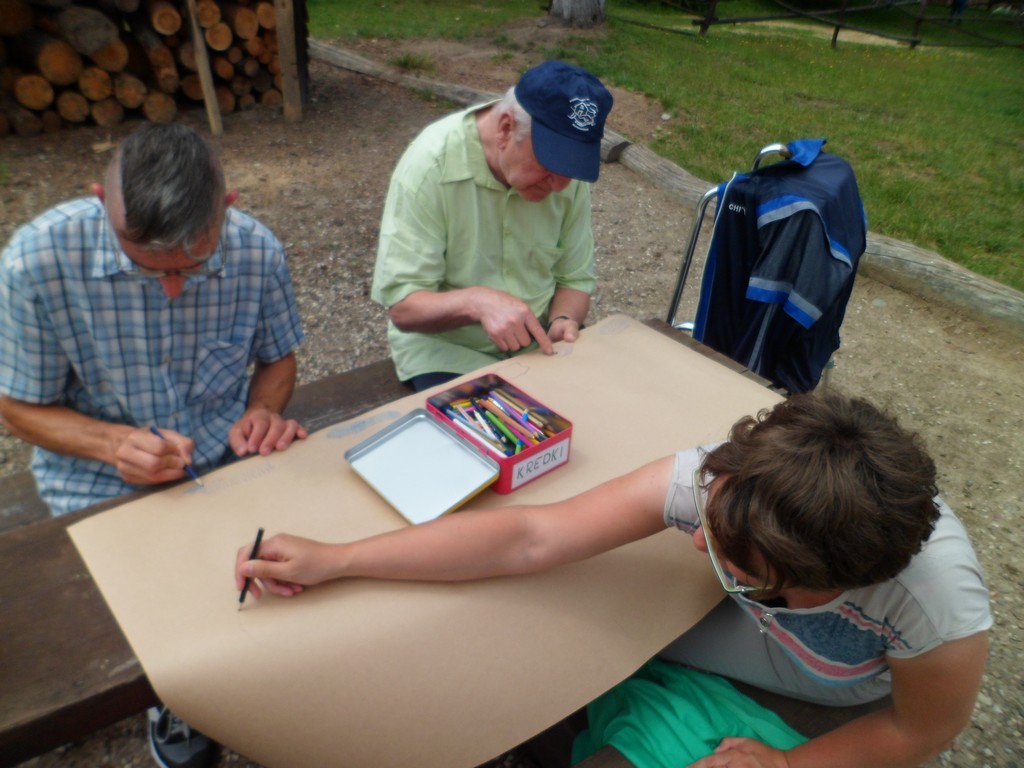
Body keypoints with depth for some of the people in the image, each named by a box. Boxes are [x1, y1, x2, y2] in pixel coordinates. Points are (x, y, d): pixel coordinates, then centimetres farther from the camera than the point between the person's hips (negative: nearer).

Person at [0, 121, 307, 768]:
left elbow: (278, 357, 5)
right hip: (103, 484, -1)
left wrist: (261, 412, -16)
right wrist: (115, 443, -24)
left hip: (227, 457, 2)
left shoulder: (258, 251, -14)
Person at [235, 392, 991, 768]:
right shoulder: (715, 479, -38)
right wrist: (332, 560, -37)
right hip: (753, 630, 2)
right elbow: (528, 536, -37)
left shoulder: (942, 613, -41)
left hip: (860, 703, -1)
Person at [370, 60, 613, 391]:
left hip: (538, 343, 3)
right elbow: (403, 306, -20)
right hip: (447, 350, -3)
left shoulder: (567, 168, -8)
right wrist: (476, 301, -38)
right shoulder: (429, 165, -21)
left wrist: (563, 320, -19)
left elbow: (575, 278, 2)